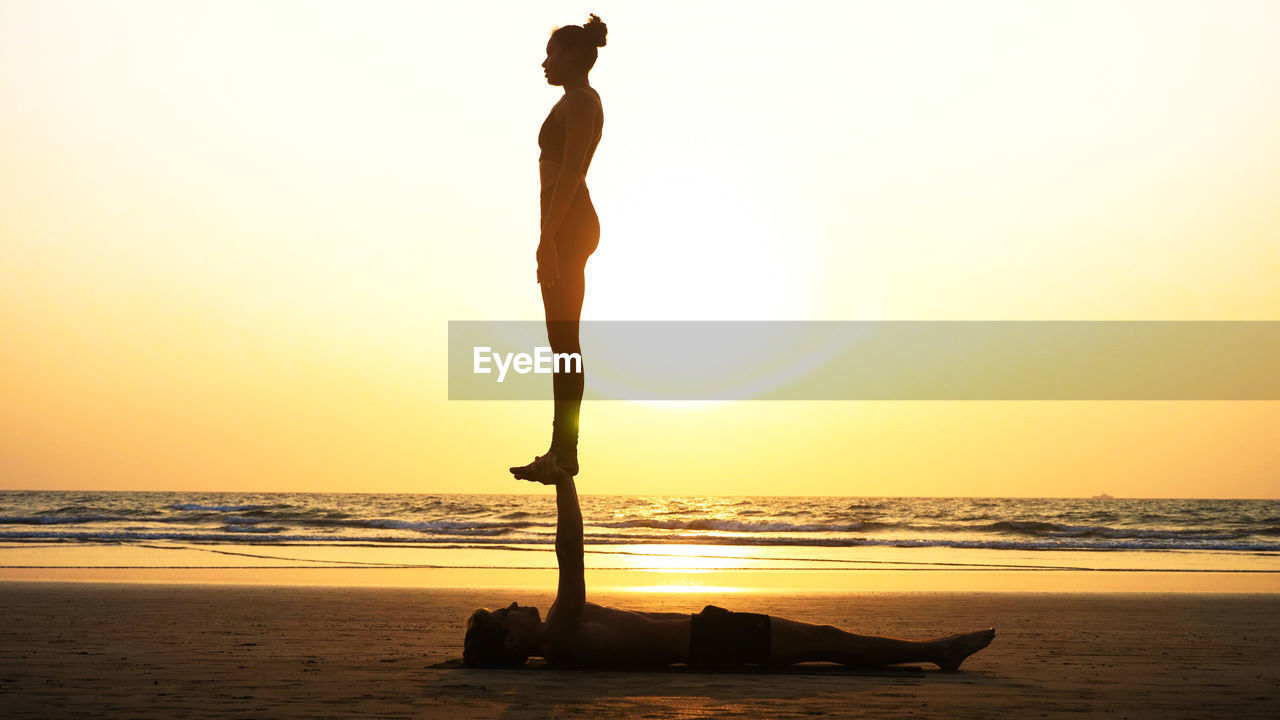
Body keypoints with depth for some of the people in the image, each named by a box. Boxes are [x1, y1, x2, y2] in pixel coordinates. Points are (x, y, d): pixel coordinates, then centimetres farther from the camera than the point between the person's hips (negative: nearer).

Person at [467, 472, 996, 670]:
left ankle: (938, 649, 21)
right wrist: (563, 481, -31)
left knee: (820, 637, 12)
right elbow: (571, 562, -31)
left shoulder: (557, 628, 7)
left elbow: (570, 563, 19)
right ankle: (938, 650, 7)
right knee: (823, 641, -4)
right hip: (707, 643, -10)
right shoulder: (560, 640, -21)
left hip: (703, 633, 10)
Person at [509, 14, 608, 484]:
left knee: (563, 340, -11)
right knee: (563, 340, 9)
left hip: (567, 225, -11)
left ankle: (564, 450, -10)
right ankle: (563, 449, 11)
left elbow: (569, 172, -19)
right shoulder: (580, 101, 21)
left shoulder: (578, 101, -10)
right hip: (571, 225, 11)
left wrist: (548, 236, -23)